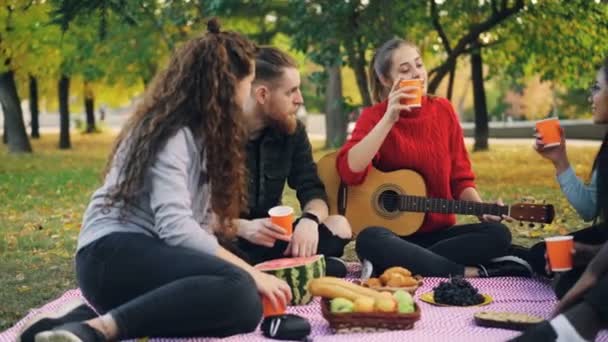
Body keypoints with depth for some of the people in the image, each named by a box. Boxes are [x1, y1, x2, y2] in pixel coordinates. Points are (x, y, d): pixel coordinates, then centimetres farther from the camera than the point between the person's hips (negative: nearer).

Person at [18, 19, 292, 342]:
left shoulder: (199, 131, 17)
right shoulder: (172, 134, -12)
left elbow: (197, 214, 13)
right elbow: (175, 227, -24)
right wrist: (250, 273, -21)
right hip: (112, 254, -10)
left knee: (245, 306, -15)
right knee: (240, 293, -33)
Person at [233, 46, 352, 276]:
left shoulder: (292, 131, 4)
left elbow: (312, 190, -1)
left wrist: (310, 219, -24)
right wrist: (243, 227, -34)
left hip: (266, 240, 6)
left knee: (338, 226, -16)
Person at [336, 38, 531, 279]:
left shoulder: (442, 110, 5)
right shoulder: (375, 117, -5)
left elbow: (460, 178, 9)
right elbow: (349, 172, -23)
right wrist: (389, 119, -24)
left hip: (439, 232, 4)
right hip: (394, 234, -4)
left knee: (498, 234, -21)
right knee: (370, 240, -37)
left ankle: (401, 264, -23)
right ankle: (470, 273, -29)